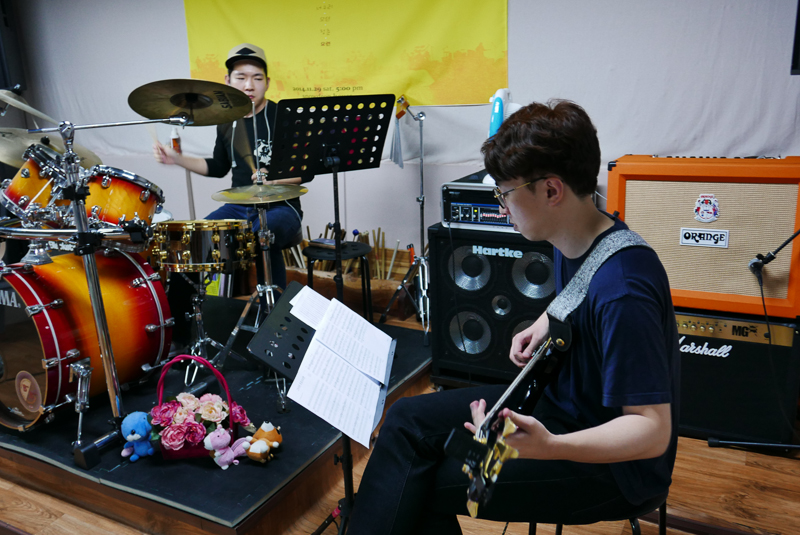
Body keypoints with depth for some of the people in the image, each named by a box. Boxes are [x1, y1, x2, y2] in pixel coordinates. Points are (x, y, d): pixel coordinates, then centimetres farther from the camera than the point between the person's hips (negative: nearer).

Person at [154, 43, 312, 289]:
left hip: (280, 207, -5)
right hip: (238, 207, 6)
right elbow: (219, 167, 23)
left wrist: (274, 178, -24)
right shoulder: (227, 122, 10)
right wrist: (177, 159, 12)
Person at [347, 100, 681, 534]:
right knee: (408, 420, 0)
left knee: (425, 486, -16)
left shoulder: (621, 290, -31)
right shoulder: (570, 241, -3)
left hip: (614, 459, -8)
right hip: (560, 399, 8)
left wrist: (548, 447, -41)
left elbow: (652, 429, -28)